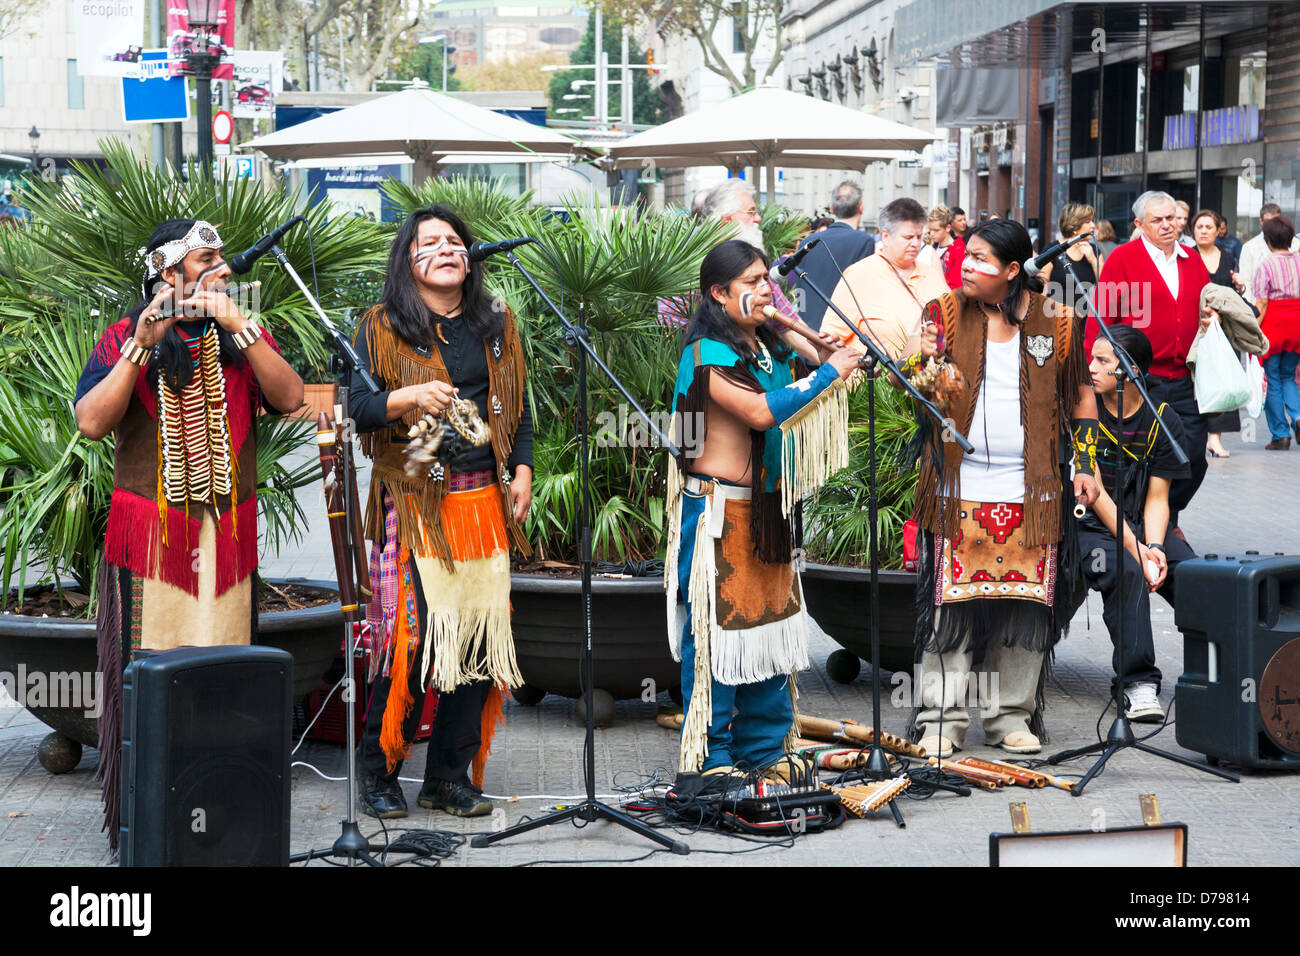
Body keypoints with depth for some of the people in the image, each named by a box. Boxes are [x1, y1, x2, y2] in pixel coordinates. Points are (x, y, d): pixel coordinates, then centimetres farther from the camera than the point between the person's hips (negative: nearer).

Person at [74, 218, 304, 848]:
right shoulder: (124, 337, 3)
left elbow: (290, 398, -6)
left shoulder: (242, 337, 11)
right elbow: (91, 422, -12)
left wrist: (238, 328, -14)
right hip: (150, 534, -3)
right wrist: (143, 345, -18)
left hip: (229, 534, 3)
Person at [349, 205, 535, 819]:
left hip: (484, 500, 4)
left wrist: (522, 471, 10)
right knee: (410, 635, -11)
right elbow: (354, 406, -3)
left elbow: (519, 408, 22)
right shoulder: (383, 329, 4)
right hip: (414, 505, -4)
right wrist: (407, 399, -19)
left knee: (480, 634, 1)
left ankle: (452, 775, 12)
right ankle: (378, 773, 4)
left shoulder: (496, 328, 16)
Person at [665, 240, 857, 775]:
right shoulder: (707, 354, -13)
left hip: (766, 510, 8)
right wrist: (829, 372, -17)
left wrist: (819, 358, 9)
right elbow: (761, 411, -25)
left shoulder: (770, 349, 13)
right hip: (718, 513, -8)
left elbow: (798, 415, 25)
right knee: (718, 629, -4)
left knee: (771, 621, 12)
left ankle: (764, 749, 22)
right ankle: (712, 760, 4)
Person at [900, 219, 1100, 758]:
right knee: (952, 604, -3)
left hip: (1032, 492, 1)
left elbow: (1079, 395, 15)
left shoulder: (1054, 323, 5)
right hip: (958, 488, -1)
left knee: (1026, 605, 4)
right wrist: (920, 360, -21)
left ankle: (1012, 717, 16)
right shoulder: (945, 314, 4)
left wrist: (1085, 463, 8)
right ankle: (941, 721, 4)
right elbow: (914, 391, 1)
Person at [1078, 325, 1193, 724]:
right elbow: (1093, 490, -10)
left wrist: (1154, 548, -18)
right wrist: (1136, 549, -19)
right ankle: (1139, 683, -32)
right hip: (1091, 526, -3)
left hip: (1142, 525, 3)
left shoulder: (1164, 423, 3)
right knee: (1126, 572, -34)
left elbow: (1157, 498, 2)